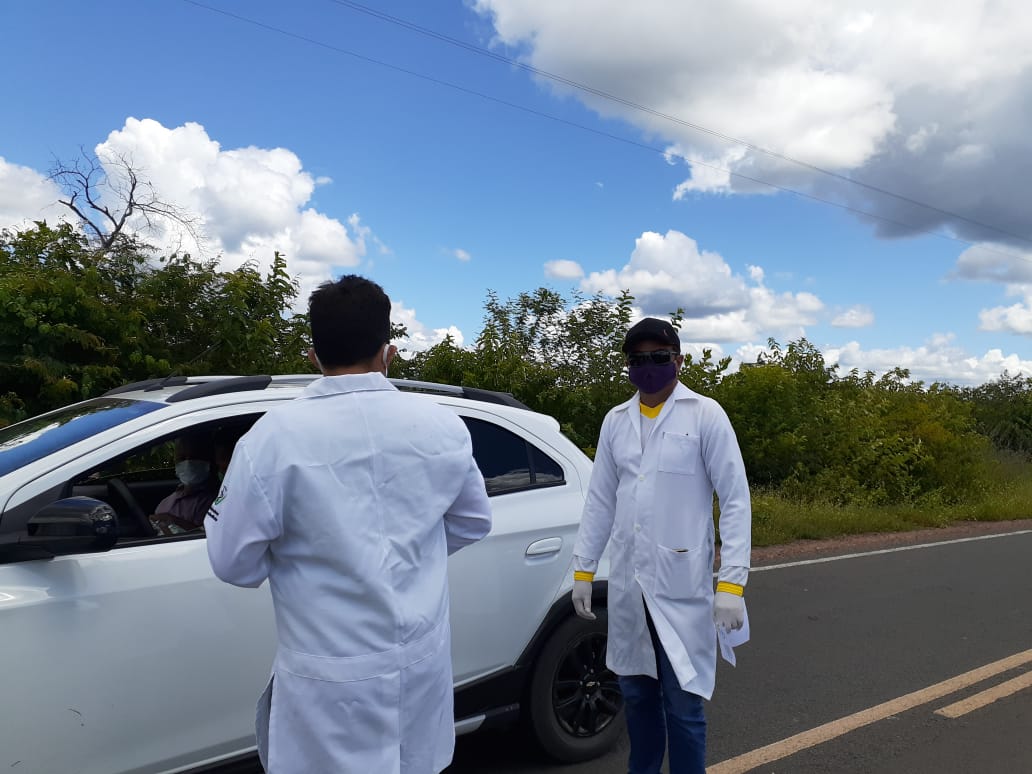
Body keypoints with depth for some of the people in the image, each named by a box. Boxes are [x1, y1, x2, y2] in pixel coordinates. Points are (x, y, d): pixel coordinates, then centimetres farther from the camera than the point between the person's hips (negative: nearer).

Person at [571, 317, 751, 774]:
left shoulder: (705, 415, -5)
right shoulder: (616, 421, 8)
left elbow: (735, 500, -7)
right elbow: (600, 500, 11)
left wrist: (732, 581, -14)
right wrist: (583, 569, 10)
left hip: (681, 582, -4)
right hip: (627, 583, 4)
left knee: (683, 702, 3)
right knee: (636, 694, 17)